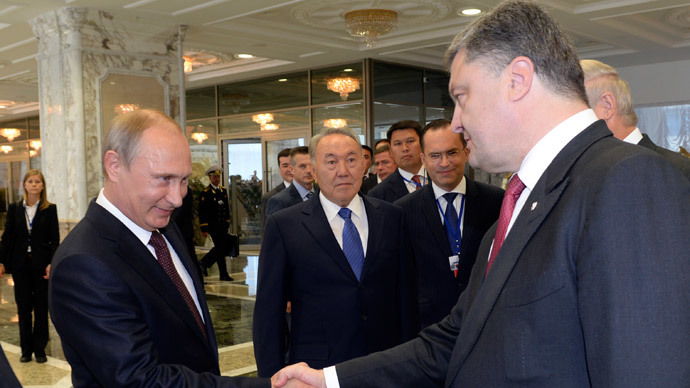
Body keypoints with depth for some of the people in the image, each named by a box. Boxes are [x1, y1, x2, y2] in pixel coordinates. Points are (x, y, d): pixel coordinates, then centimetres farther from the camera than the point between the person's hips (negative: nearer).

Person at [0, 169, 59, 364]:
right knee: (23, 308, 7)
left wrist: (51, 263, -12)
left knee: (41, 308, 5)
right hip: (20, 265, 2)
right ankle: (26, 349, 19)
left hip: (41, 265, -2)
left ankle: (39, 349, 16)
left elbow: (55, 240, -3)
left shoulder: (50, 209, -1)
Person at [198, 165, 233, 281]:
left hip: (223, 225, 7)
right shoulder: (205, 193, -6)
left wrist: (227, 223, 13)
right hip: (213, 226, -7)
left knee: (226, 246, 6)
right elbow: (202, 212, -9)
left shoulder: (223, 191, 13)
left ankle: (205, 262, 20)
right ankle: (223, 274, 4)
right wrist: (204, 229, -13)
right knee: (220, 248, -7)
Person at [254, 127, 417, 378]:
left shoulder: (392, 217, 3)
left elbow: (406, 294, 4)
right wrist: (273, 378, -7)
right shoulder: (283, 226, -6)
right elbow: (268, 313, -5)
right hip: (317, 370, -2)